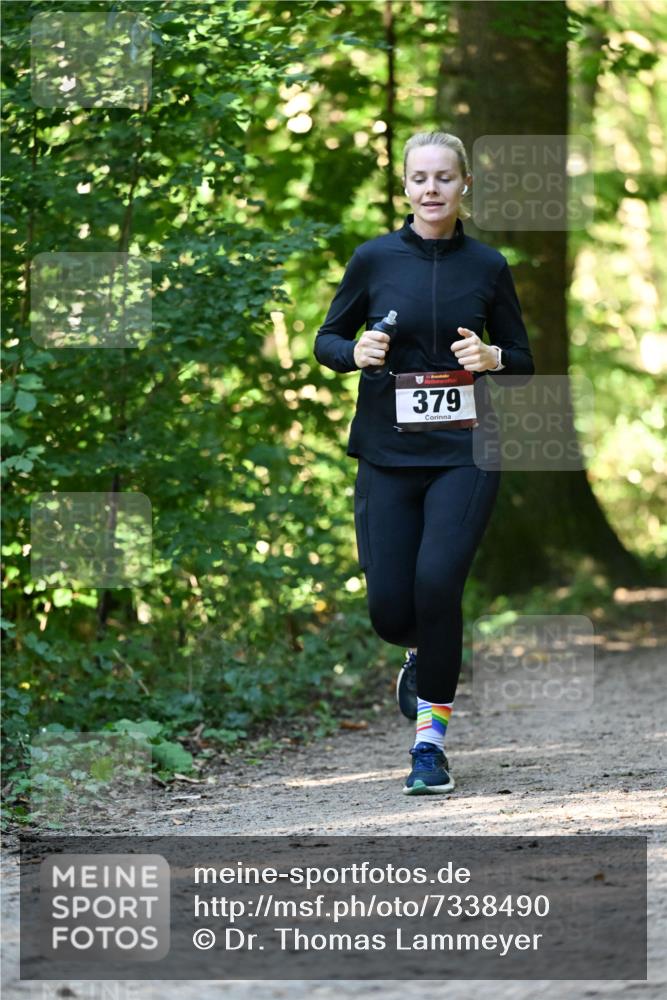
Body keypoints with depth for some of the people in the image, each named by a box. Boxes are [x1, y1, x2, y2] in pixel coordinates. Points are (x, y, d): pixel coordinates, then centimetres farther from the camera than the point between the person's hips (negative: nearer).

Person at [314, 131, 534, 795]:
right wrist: (354, 352, -13)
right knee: (389, 609, -4)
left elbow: (523, 360, 11)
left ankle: (430, 740, -6)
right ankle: (424, 652, 35)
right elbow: (326, 340, 9)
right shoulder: (375, 259, 0)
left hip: (464, 454, -1)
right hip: (388, 455, 1)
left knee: (436, 584, -20)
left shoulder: (487, 267, 2)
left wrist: (492, 357, -11)